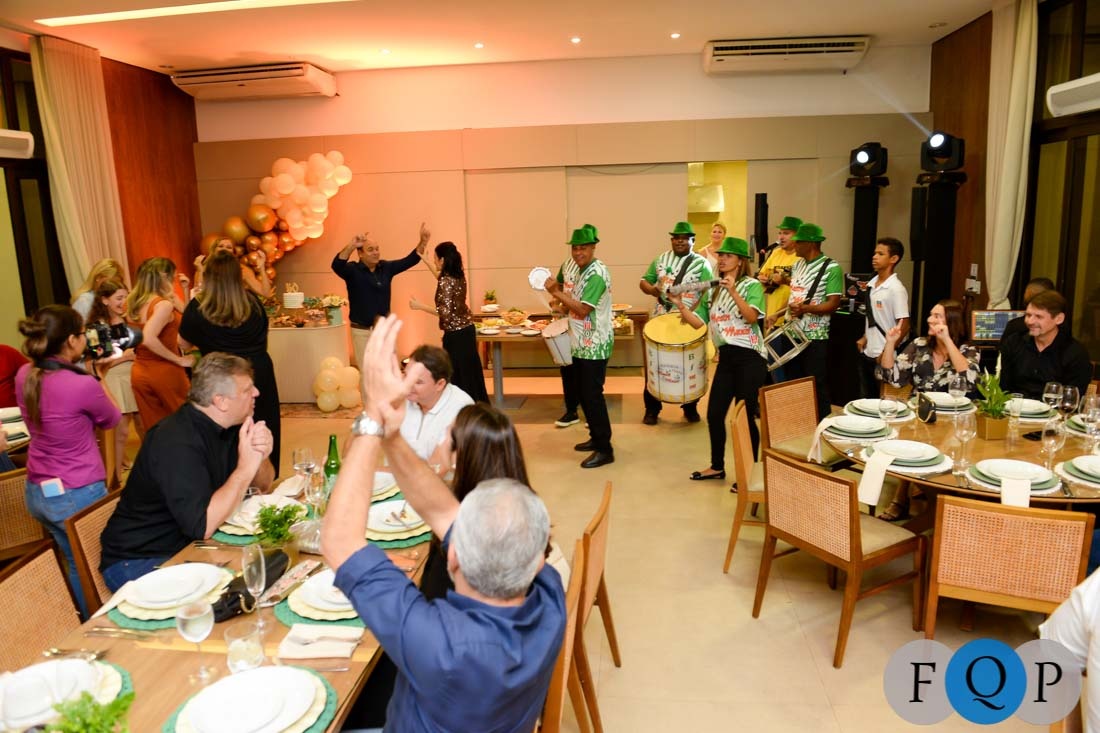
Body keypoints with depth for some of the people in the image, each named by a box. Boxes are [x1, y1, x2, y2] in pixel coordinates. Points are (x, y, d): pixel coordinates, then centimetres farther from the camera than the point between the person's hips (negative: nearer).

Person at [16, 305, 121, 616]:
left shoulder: (24, 376, -4)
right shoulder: (83, 385, -25)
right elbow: (111, 420, -5)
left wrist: (84, 375, 7)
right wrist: (96, 376, 2)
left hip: (36, 493, 7)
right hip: (78, 495, -7)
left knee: (76, 564, 22)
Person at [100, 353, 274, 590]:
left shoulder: (223, 426, 1)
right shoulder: (177, 442, -27)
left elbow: (263, 485, 6)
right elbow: (202, 526, -33)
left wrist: (260, 457, -16)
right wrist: (245, 468, -28)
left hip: (187, 544, 8)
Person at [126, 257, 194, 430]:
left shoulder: (132, 304, 6)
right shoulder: (163, 304, -16)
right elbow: (148, 338, -30)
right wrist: (179, 360, -21)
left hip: (139, 372, 7)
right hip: (165, 372, -7)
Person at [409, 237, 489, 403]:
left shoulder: (445, 282, -20)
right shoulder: (458, 275, 6)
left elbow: (446, 312, -26)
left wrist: (419, 306, -19)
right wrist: (424, 259, 36)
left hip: (455, 334, -9)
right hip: (467, 329, 9)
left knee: (458, 376, 1)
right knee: (471, 372, 17)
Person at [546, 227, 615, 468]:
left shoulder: (597, 273, -18)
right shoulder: (582, 270, 12)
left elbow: (582, 309, -23)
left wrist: (556, 293, -19)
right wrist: (559, 291, 2)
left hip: (595, 346, -10)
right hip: (582, 344, 10)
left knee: (593, 395, -6)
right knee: (584, 393, 15)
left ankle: (605, 449, 2)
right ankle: (596, 438, 28)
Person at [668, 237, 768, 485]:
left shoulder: (752, 285, -5)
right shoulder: (712, 290, 12)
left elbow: (752, 317, -20)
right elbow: (698, 322, 7)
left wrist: (733, 291, -28)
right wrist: (680, 305, -7)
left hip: (749, 357, -6)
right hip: (726, 358, 6)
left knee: (745, 416, -2)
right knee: (714, 414, 8)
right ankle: (717, 467, 25)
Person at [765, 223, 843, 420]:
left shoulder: (831, 268, -11)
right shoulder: (797, 265, 12)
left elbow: (833, 304, -17)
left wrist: (806, 309, -30)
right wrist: (777, 314, 8)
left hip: (815, 338, -7)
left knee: (817, 388, 0)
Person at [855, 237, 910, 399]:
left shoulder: (896, 289, -15)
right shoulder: (871, 284, 7)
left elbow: (904, 326, -16)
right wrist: (864, 337, 10)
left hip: (883, 357, -7)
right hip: (867, 354, 7)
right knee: (866, 399, 15)